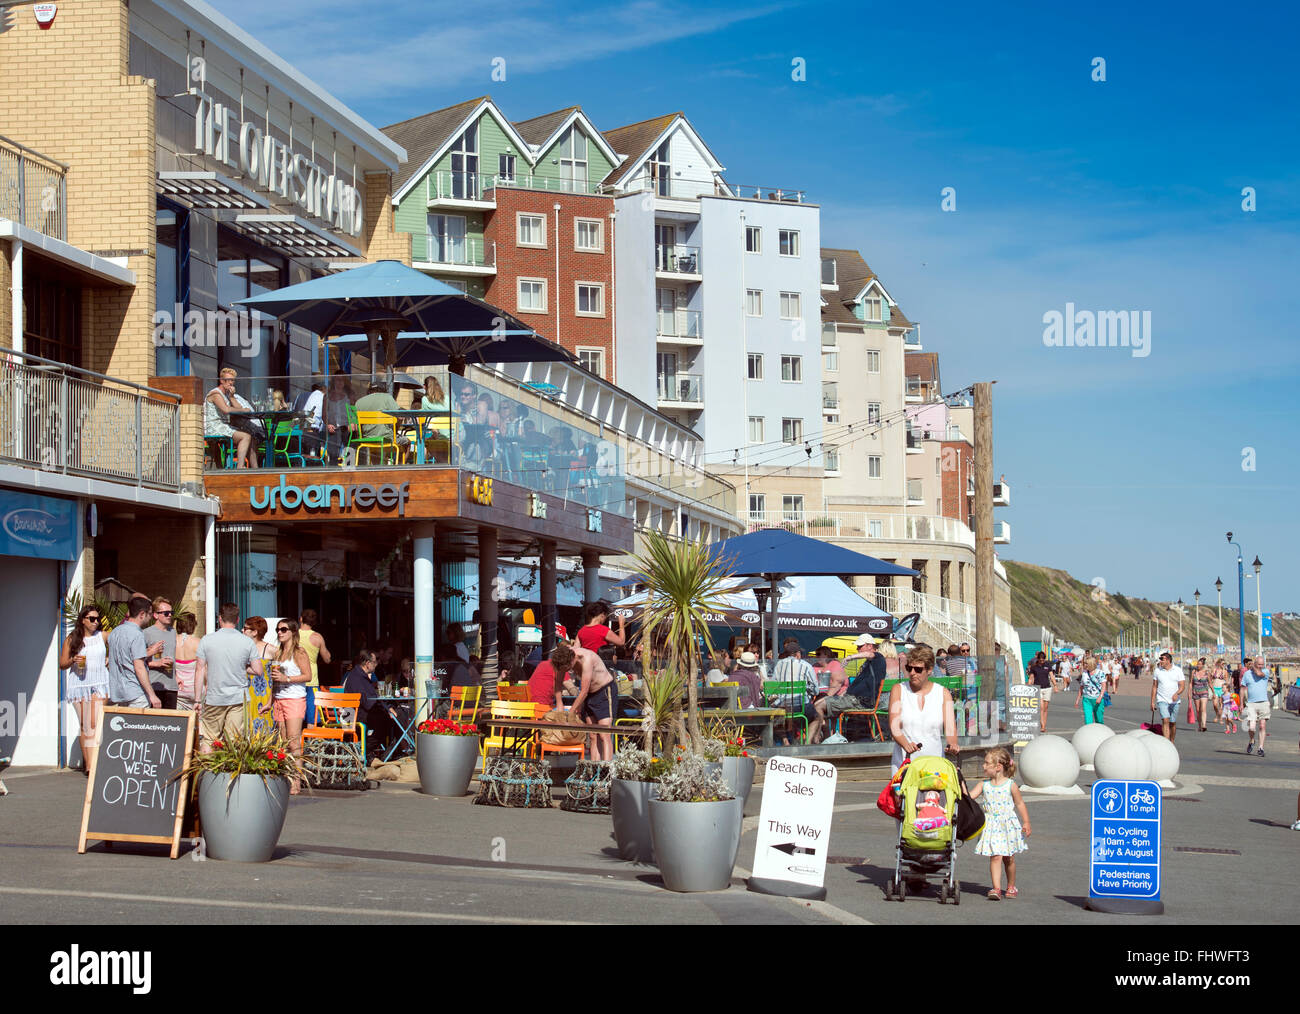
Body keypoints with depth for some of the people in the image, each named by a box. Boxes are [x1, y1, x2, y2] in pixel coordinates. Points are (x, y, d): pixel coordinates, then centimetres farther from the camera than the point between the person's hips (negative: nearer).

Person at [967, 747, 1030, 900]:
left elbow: (1020, 804, 3)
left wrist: (1026, 822, 1)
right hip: (992, 827, 1)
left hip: (1008, 825, -1)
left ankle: (1011, 886, 28)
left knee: (1009, 858, 10)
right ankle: (996, 889, -13)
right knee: (995, 857, -10)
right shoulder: (984, 785, 2)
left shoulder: (1010, 785, -6)